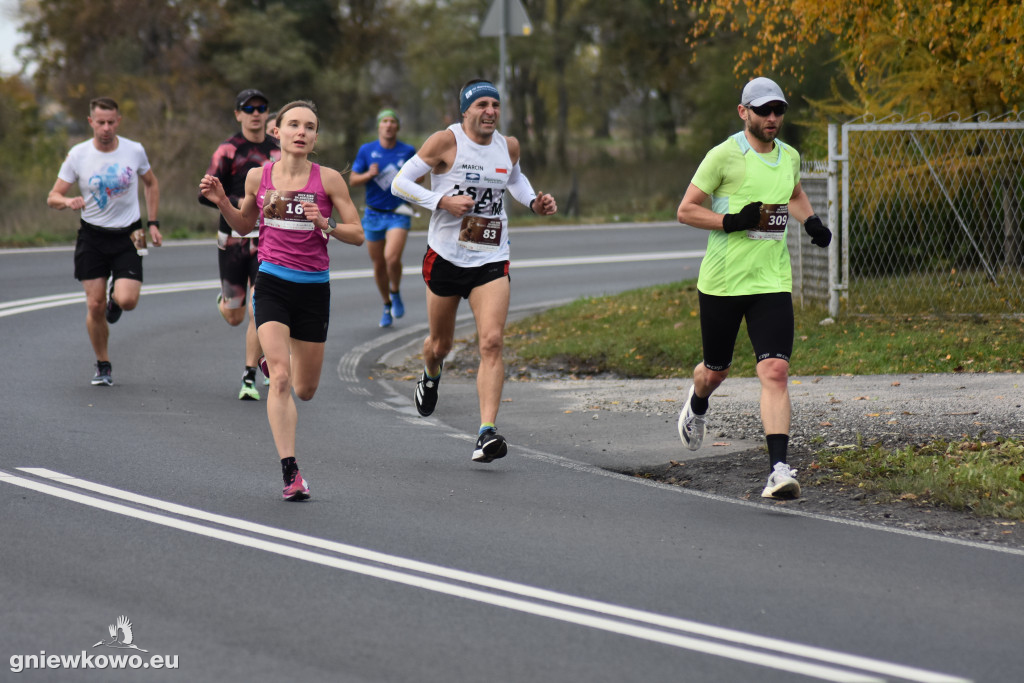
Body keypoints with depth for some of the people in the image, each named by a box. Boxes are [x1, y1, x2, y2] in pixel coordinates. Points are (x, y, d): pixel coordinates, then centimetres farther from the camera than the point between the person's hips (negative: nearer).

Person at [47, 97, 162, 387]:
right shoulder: (77, 155, -6)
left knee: (127, 300, -17)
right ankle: (103, 366, 17)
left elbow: (151, 183, 16)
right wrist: (67, 201, -25)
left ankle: (115, 298, 22)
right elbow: (52, 197, -2)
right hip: (92, 235, 0)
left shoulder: (135, 151, -4)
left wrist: (153, 223, 9)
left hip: (128, 235, 0)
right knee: (95, 306, -3)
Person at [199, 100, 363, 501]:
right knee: (280, 380, -18)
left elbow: (357, 235, -1)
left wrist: (325, 225, -19)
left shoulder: (328, 179, -3)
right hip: (272, 283, -1)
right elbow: (244, 225, 18)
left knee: (305, 390, 13)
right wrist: (221, 202, 0)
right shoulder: (258, 176, 2)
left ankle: (272, 362, 50)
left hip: (314, 287, 1)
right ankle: (290, 473, -16)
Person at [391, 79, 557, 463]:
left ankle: (487, 433, -22)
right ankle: (431, 376, 53)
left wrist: (533, 202, 10)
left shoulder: (508, 147, 5)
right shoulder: (446, 142, -9)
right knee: (441, 342, 14)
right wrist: (442, 201, -20)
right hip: (446, 256, -2)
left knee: (492, 341, -17)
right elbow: (400, 182, -8)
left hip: (491, 259, 2)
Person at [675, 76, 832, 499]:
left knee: (775, 372, -14)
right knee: (716, 371, 14)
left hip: (772, 283, 3)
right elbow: (685, 211, -7)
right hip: (722, 284, -3)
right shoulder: (724, 156, -9)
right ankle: (696, 407, 51)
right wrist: (733, 220, -19)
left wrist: (811, 222, 11)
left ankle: (778, 469, -18)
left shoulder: (789, 157, 8)